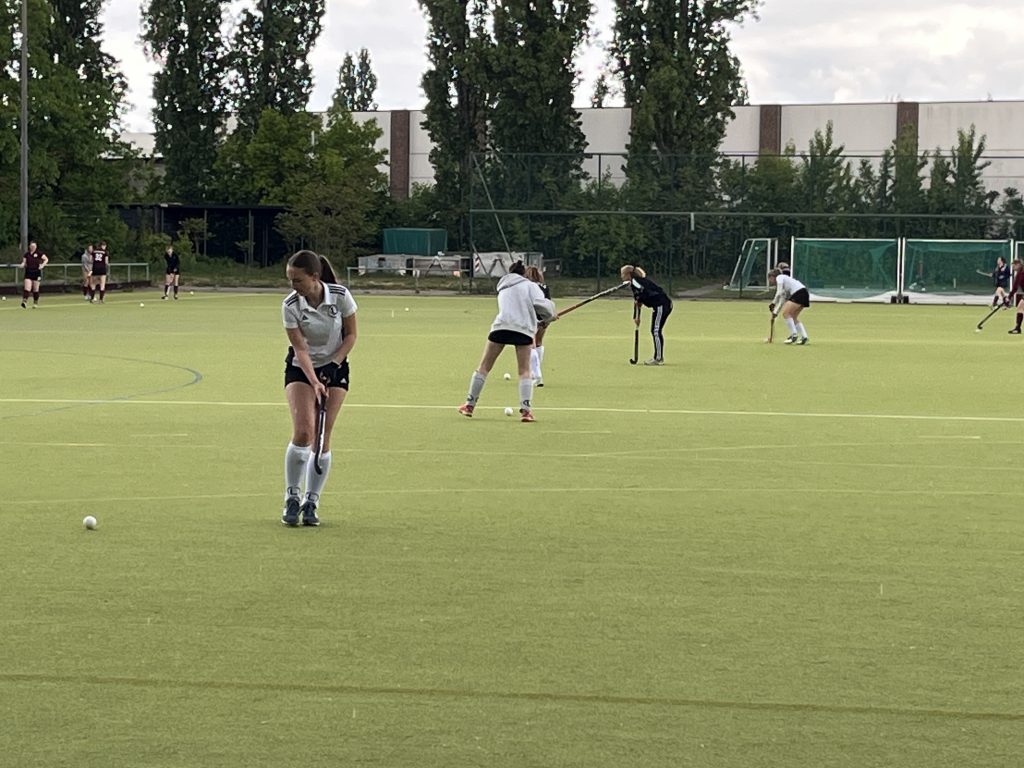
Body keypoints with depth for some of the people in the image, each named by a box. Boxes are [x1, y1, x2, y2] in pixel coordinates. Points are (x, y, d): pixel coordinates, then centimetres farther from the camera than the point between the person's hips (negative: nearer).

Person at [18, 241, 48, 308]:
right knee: (27, 288, -11)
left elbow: (46, 259, -1)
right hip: (28, 273, 1)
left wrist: (42, 265, -16)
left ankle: (35, 303, 20)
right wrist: (21, 265, -15)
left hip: (36, 273, -1)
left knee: (35, 289, 6)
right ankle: (24, 302, -18)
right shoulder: (26, 254, 7)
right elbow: (24, 262, 7)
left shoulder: (39, 253, -2)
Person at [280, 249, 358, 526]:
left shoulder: (341, 296, -16)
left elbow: (351, 335, -4)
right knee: (303, 432, -18)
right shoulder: (290, 305, -17)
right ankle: (292, 498, -4)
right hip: (300, 369, -1)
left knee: (323, 438, -4)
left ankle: (311, 503, 5)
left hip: (335, 368, 1)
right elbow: (300, 349, -18)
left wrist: (333, 364, -15)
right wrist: (314, 382, -29)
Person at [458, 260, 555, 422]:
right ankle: (526, 409, -9)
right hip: (523, 329, -3)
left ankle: (470, 404, 15)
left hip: (501, 325, 3)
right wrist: (548, 316, 15)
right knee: (525, 371, 2)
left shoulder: (503, 288, 28)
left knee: (484, 366, 12)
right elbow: (541, 304, -4)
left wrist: (543, 318, 25)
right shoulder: (530, 285, 12)